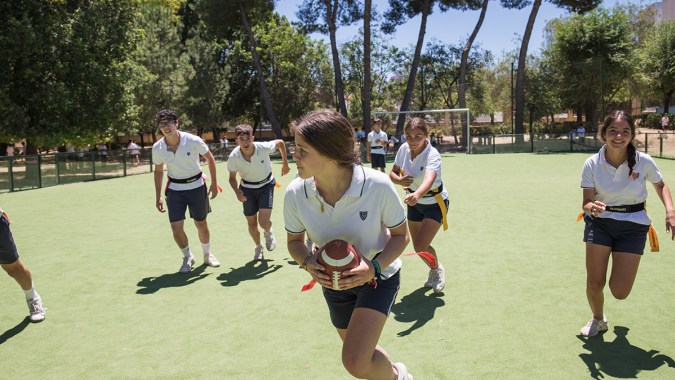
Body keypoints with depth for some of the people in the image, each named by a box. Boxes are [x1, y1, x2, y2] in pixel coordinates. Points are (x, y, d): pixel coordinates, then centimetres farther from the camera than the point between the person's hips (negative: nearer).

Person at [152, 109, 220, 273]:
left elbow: (210, 158, -2)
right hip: (175, 190, 2)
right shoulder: (157, 148, -8)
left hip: (196, 186, -1)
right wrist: (158, 197, 6)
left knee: (201, 224, 8)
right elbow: (158, 171, 7)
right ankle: (188, 257, 19)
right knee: (176, 227, -7)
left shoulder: (193, 141, -17)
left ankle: (207, 255, 34)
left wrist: (214, 183, -2)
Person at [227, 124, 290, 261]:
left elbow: (280, 142, -5)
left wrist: (285, 164, 3)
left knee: (264, 221, -16)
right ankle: (258, 247, 39)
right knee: (251, 224, 9)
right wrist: (237, 192, -23)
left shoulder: (264, 148, -27)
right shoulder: (233, 157, -23)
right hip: (248, 189, 2)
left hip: (266, 185, -2)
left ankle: (268, 232, 23)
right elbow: (232, 178, -4)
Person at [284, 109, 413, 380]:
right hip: (335, 281, 4)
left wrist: (374, 267, -30)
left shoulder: (378, 186, -31)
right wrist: (308, 263, -24)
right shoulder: (295, 194, -22)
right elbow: (295, 241, -3)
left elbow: (401, 235, -14)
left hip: (378, 275, -4)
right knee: (361, 354, 22)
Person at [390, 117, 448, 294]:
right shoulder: (403, 149, -13)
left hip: (435, 203, -5)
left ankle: (437, 268, 18)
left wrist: (416, 195, -69)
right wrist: (400, 180, -26)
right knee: (418, 245, 14)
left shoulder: (432, 155, -30)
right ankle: (434, 272, 45)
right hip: (414, 202, 6)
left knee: (421, 246, -16)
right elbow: (393, 173, -2)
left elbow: (428, 181, -48)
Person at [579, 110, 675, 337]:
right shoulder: (592, 164, -13)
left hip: (633, 226, 0)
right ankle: (598, 319, 30)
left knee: (619, 292, -6)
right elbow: (586, 203, -11)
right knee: (594, 285, -4)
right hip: (600, 222, 0)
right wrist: (592, 207, -35)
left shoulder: (644, 161, -13)